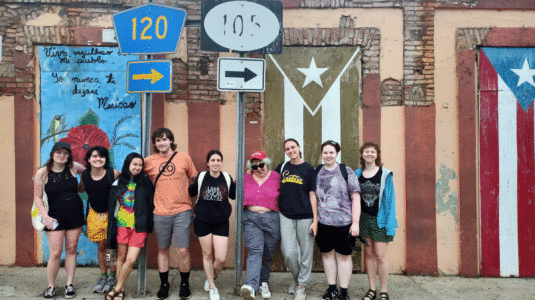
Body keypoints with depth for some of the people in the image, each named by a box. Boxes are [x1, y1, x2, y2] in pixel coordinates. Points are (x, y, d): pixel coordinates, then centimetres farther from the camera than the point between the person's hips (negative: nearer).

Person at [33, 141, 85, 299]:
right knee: (56, 253, -5)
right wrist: (45, 217, -12)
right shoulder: (42, 173, -6)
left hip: (75, 215, 2)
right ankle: (51, 286, 14)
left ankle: (69, 284, 20)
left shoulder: (74, 167, -2)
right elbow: (37, 198, -2)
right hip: (55, 217, -2)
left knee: (71, 250, 8)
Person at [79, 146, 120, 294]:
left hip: (111, 213, -3)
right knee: (101, 246, 9)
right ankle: (103, 276, 25)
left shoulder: (114, 173, -17)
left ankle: (112, 277, 19)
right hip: (94, 214, 3)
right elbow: (80, 189, 15)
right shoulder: (84, 175, -5)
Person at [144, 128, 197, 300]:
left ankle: (184, 284, 19)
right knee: (163, 249, 11)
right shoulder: (149, 162, 3)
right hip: (160, 213, 1)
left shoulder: (184, 158, 3)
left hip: (182, 211, -1)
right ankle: (164, 284, 27)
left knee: (183, 250, -1)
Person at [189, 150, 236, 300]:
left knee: (221, 259, -5)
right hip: (202, 221, 0)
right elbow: (191, 192, 12)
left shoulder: (227, 178, 0)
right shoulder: (200, 177, -1)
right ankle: (212, 288, 29)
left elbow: (234, 195, 13)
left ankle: (211, 278, 28)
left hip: (221, 222, 0)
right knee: (207, 254, 10)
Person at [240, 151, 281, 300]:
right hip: (251, 218, 0)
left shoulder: (276, 177, 5)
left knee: (267, 253, 9)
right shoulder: (246, 179, 10)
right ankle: (251, 285, -30)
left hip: (271, 219, 0)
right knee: (254, 250, -17)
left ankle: (263, 282, 27)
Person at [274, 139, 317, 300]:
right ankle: (296, 277, 26)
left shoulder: (308, 168, 1)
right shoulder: (282, 167, 8)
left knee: (305, 252, 5)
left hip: (305, 216, -2)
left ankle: (302, 285, 22)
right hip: (286, 215, 2)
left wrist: (315, 220, -5)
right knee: (289, 252, -3)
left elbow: (312, 195, -1)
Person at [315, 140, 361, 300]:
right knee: (327, 254, 12)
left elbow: (356, 199, -3)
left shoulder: (346, 171, -2)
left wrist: (355, 222, -9)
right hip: (322, 222, 3)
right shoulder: (316, 172, 7)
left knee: (343, 256, 5)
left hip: (343, 222, -3)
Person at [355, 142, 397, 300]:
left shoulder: (385, 174, -5)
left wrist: (390, 223, -10)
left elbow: (390, 199, -5)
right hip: (364, 218, 4)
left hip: (380, 219, -3)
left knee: (380, 256, -4)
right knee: (369, 254, 11)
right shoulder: (357, 174, 6)